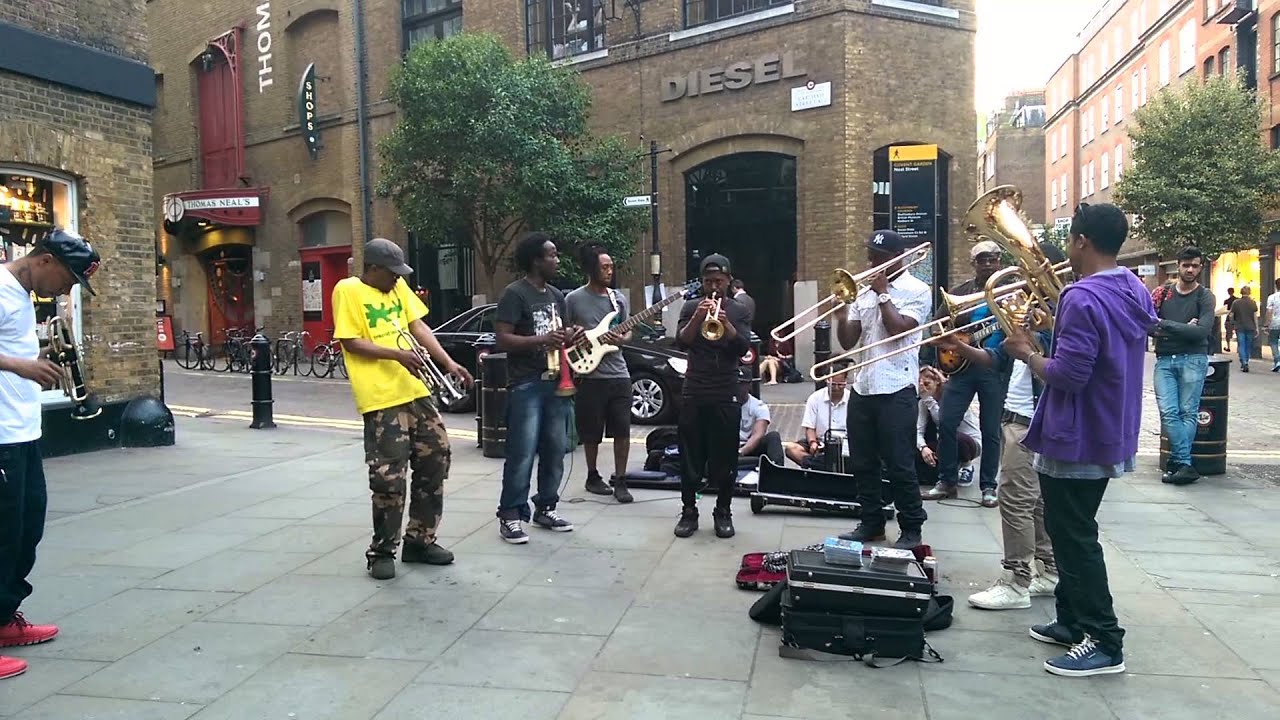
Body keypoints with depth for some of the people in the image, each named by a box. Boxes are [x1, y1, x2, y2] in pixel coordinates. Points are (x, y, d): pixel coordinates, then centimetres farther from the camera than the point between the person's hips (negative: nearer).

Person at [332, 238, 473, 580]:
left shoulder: (398, 287, 13)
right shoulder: (348, 290, -7)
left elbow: (418, 326, 10)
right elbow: (351, 342, -11)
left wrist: (448, 363, -1)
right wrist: (397, 355, -22)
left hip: (415, 391, 8)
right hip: (381, 398, -7)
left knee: (436, 459, 11)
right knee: (389, 477, -6)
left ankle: (419, 540, 24)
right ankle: (382, 552, 11)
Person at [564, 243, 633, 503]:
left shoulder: (618, 298, 9)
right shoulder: (574, 299, -2)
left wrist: (621, 339, -5)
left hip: (618, 373, 3)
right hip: (590, 375, -3)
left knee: (622, 430, 0)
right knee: (592, 432, 7)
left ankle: (620, 481, 9)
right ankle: (593, 477, 25)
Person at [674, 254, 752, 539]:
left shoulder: (738, 311, 7)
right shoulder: (691, 307, 7)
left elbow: (744, 347, -6)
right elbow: (681, 343, -5)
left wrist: (726, 324, -23)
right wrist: (697, 318, -21)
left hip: (726, 394, 0)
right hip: (693, 392, 0)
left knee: (725, 457, 3)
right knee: (690, 456, 3)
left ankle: (723, 512, 14)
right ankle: (689, 511, 13)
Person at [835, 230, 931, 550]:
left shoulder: (916, 290, -3)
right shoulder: (864, 293, 13)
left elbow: (898, 329, -17)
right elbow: (848, 342, 10)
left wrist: (883, 294, -9)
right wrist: (841, 313, -7)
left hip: (896, 390, -6)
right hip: (862, 388, 6)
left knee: (900, 465, -1)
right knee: (863, 463, 11)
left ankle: (911, 529, 13)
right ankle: (871, 523, 24)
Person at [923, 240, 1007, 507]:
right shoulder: (959, 292, 10)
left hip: (995, 368, -2)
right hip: (961, 364, 2)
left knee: (991, 430, 3)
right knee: (946, 423, -1)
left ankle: (988, 486, 15)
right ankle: (947, 481, 13)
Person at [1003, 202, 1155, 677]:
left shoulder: (1083, 298, -22)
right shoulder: (1135, 293, 9)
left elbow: (1068, 375, -25)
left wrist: (1027, 353, -9)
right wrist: (1052, 331, 11)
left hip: (1076, 441, -10)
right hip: (1111, 436, 10)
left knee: (1075, 538, 0)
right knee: (1072, 531, 19)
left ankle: (1104, 643, 7)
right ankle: (1074, 621, 29)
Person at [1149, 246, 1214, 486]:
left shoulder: (1205, 297, 4)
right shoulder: (1163, 292, 10)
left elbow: (1202, 331, -10)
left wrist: (1166, 326, -13)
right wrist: (1183, 329, -10)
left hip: (1193, 360, -2)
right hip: (1164, 360, 2)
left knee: (1188, 413, -3)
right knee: (1169, 413, -8)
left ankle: (1176, 462, 2)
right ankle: (1185, 465, -6)